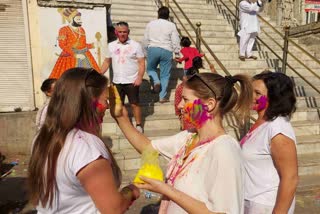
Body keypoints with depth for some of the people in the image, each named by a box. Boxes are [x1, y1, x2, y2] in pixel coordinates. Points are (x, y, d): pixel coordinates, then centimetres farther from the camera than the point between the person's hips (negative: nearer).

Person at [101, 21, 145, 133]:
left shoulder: (136, 45, -5)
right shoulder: (111, 46, 5)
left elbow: (141, 63, -7)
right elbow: (107, 62, 12)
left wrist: (139, 77, -20)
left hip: (131, 81, -4)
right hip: (116, 81, 4)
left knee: (134, 104, 3)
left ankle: (139, 125, 18)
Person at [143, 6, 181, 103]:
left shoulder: (150, 24, 8)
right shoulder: (171, 25, 2)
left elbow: (145, 39, 12)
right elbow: (176, 41, 1)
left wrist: (147, 49, 26)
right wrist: (177, 53, 11)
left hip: (153, 49, 1)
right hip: (166, 51, -1)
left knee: (150, 68, 24)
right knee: (165, 75, 7)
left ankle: (156, 81, -6)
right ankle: (162, 97, 9)